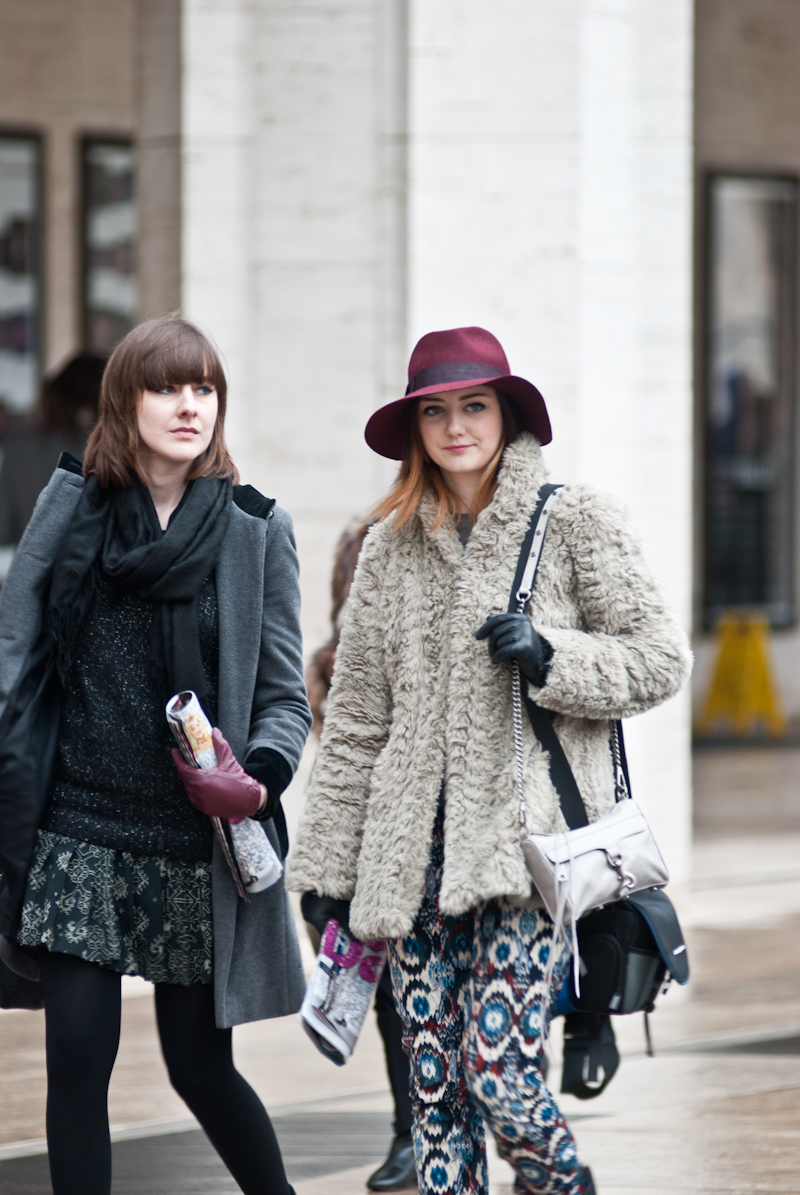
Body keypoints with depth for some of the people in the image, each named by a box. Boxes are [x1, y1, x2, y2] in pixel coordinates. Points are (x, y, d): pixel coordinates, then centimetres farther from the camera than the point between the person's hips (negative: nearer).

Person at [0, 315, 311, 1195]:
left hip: (198, 852, -1)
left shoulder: (255, 530, 1)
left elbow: (285, 695, 3)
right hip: (80, 833, 1)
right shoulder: (72, 505, 4)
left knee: (200, 1068, 6)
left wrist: (255, 783, -17)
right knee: (77, 1057, -4)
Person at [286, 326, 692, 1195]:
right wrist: (326, 864, 13)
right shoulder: (390, 547, 13)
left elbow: (660, 659, 3)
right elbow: (355, 715, 16)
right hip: (417, 846, 4)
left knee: (497, 1073, -13)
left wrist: (552, 657, -13)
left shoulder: (573, 521, 3)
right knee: (434, 1084, 1)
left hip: (529, 837, -4)